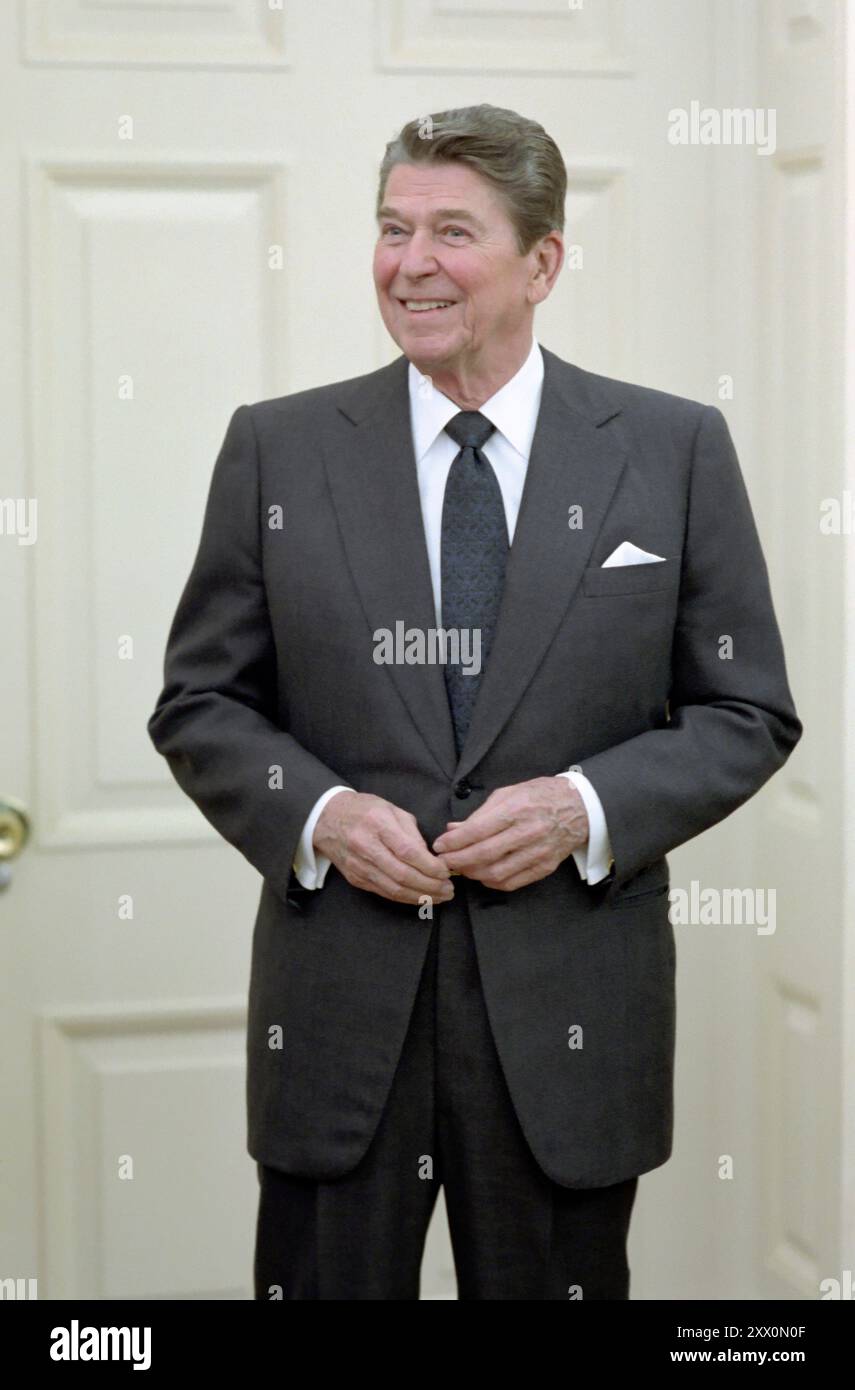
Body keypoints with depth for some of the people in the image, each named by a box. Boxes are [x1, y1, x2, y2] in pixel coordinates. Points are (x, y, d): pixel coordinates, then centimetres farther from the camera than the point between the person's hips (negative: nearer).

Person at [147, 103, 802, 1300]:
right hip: (339, 1004, 1)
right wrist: (315, 813, -12)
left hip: (568, 1013, 0)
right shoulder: (278, 449, 4)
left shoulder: (675, 450, 2)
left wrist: (588, 806, -13)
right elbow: (199, 703, 7)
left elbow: (748, 713, 4)